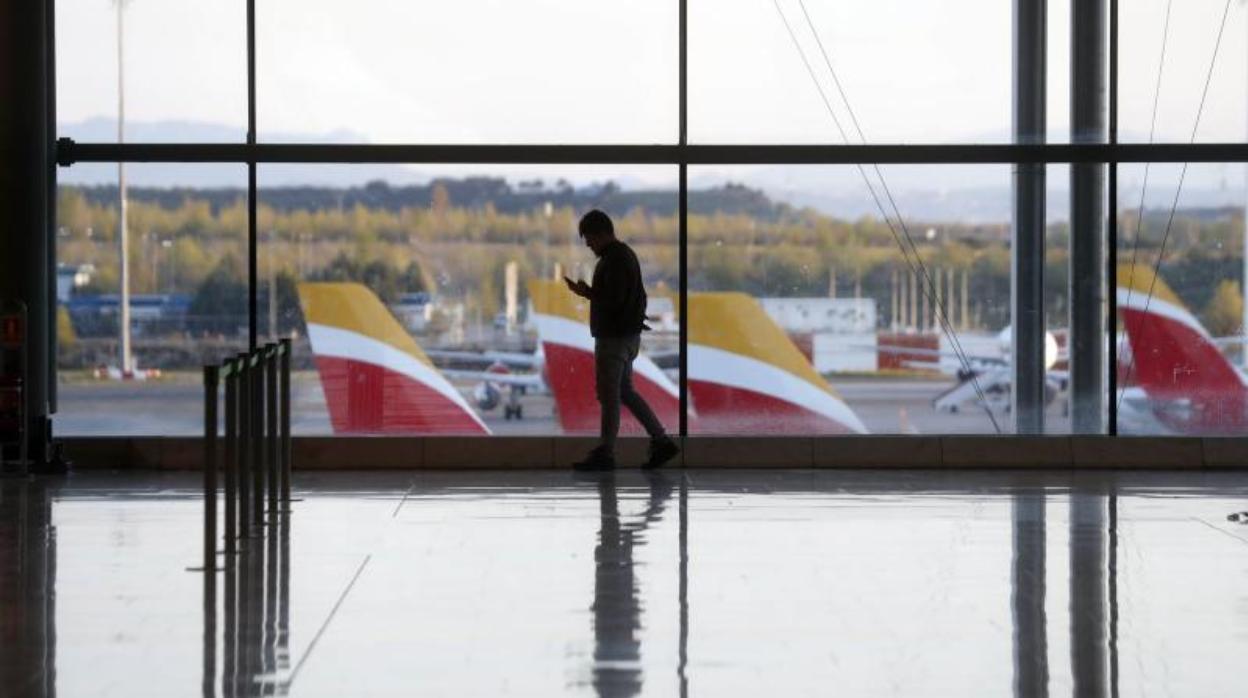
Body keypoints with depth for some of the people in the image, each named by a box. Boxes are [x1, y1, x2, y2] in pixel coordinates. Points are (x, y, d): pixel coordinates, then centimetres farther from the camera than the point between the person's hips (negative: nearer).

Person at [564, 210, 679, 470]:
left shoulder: (614, 260, -18)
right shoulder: (625, 254, 15)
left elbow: (613, 301, -25)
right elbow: (638, 296, 21)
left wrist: (586, 292, -14)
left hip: (614, 338, -10)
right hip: (629, 335, 10)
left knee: (608, 395, -3)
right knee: (625, 392, 15)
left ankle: (605, 454, 3)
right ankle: (661, 441, 13)